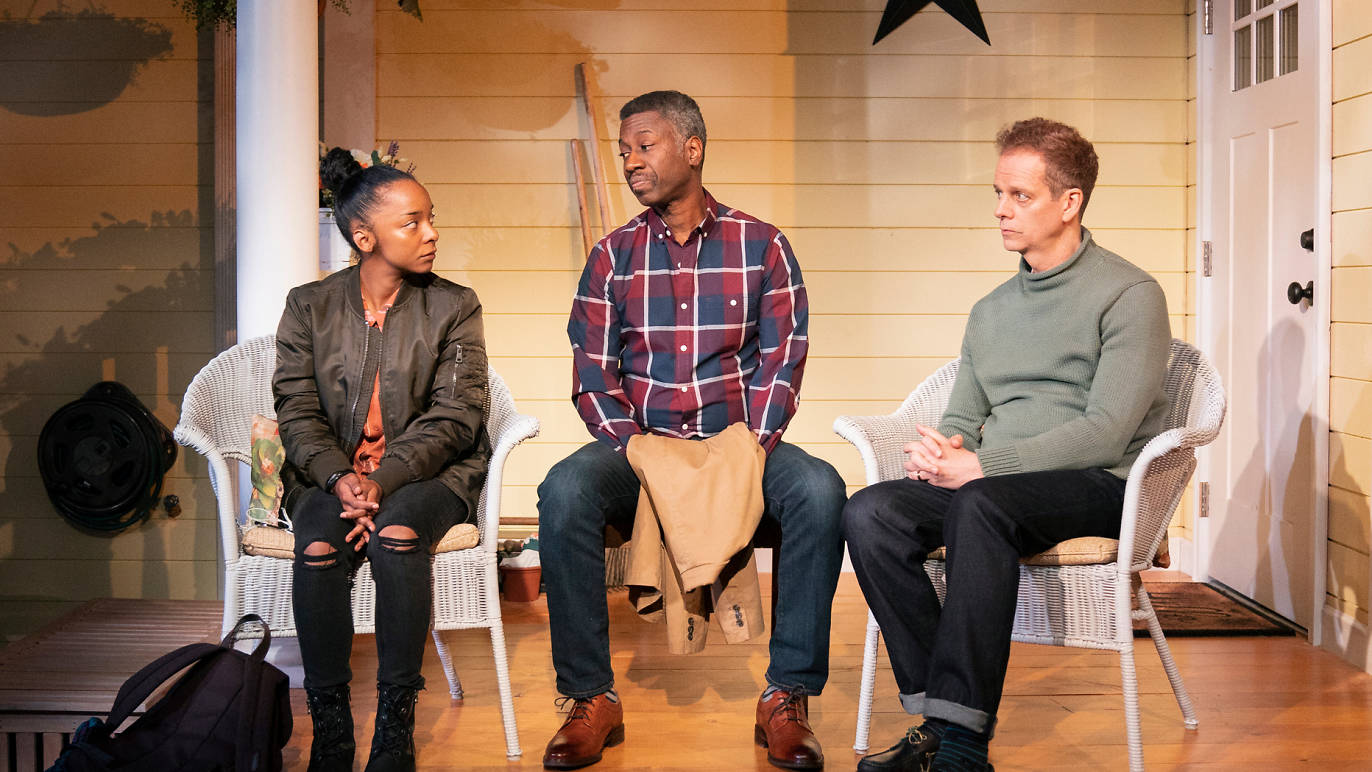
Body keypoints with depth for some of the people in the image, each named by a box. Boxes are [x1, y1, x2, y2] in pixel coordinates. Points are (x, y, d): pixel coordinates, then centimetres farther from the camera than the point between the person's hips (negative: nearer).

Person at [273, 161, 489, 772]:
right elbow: (297, 412, 1)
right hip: (334, 474, 1)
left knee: (396, 536, -33)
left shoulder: (454, 307, 2)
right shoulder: (309, 307, 7)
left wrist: (383, 480, -21)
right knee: (318, 548, -30)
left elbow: (453, 417, -6)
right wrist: (339, 477, -19)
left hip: (430, 471, -1)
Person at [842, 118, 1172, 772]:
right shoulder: (991, 310, 21)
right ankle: (937, 716, -21)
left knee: (981, 504, -37)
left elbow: (1106, 433, -13)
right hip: (997, 483, 6)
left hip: (1099, 486, -6)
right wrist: (941, 449, -7)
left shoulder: (1130, 295, -2)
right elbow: (962, 419, 20)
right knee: (869, 512, -21)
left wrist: (982, 465, -19)